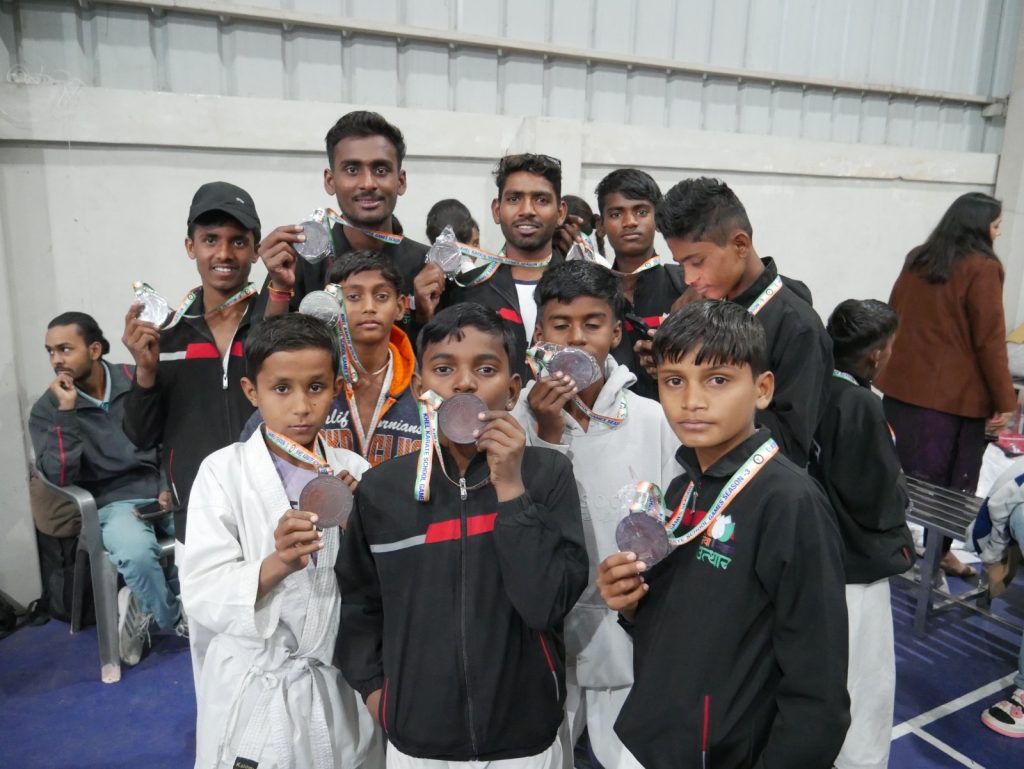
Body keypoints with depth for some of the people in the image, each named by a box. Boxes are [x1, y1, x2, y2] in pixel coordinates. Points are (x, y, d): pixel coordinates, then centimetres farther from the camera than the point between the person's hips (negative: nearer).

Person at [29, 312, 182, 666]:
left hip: (164, 489, 2)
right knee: (137, 553, -35)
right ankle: (176, 621, -3)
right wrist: (66, 410, -15)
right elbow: (59, 476, -11)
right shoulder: (47, 408, 2)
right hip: (114, 503, -2)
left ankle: (148, 607, -1)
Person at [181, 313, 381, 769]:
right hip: (253, 696, -2)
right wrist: (277, 564, -32)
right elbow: (202, 596, -16)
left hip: (341, 690, 3)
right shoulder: (223, 471, -10)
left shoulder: (354, 471, -2)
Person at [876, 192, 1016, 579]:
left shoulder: (916, 259, 9)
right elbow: (989, 340, -12)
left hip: (902, 384, 6)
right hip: (954, 393, -6)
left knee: (896, 472, 12)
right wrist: (1004, 399, -6)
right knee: (951, 482, 7)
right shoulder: (982, 268, -10)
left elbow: (893, 319, 15)